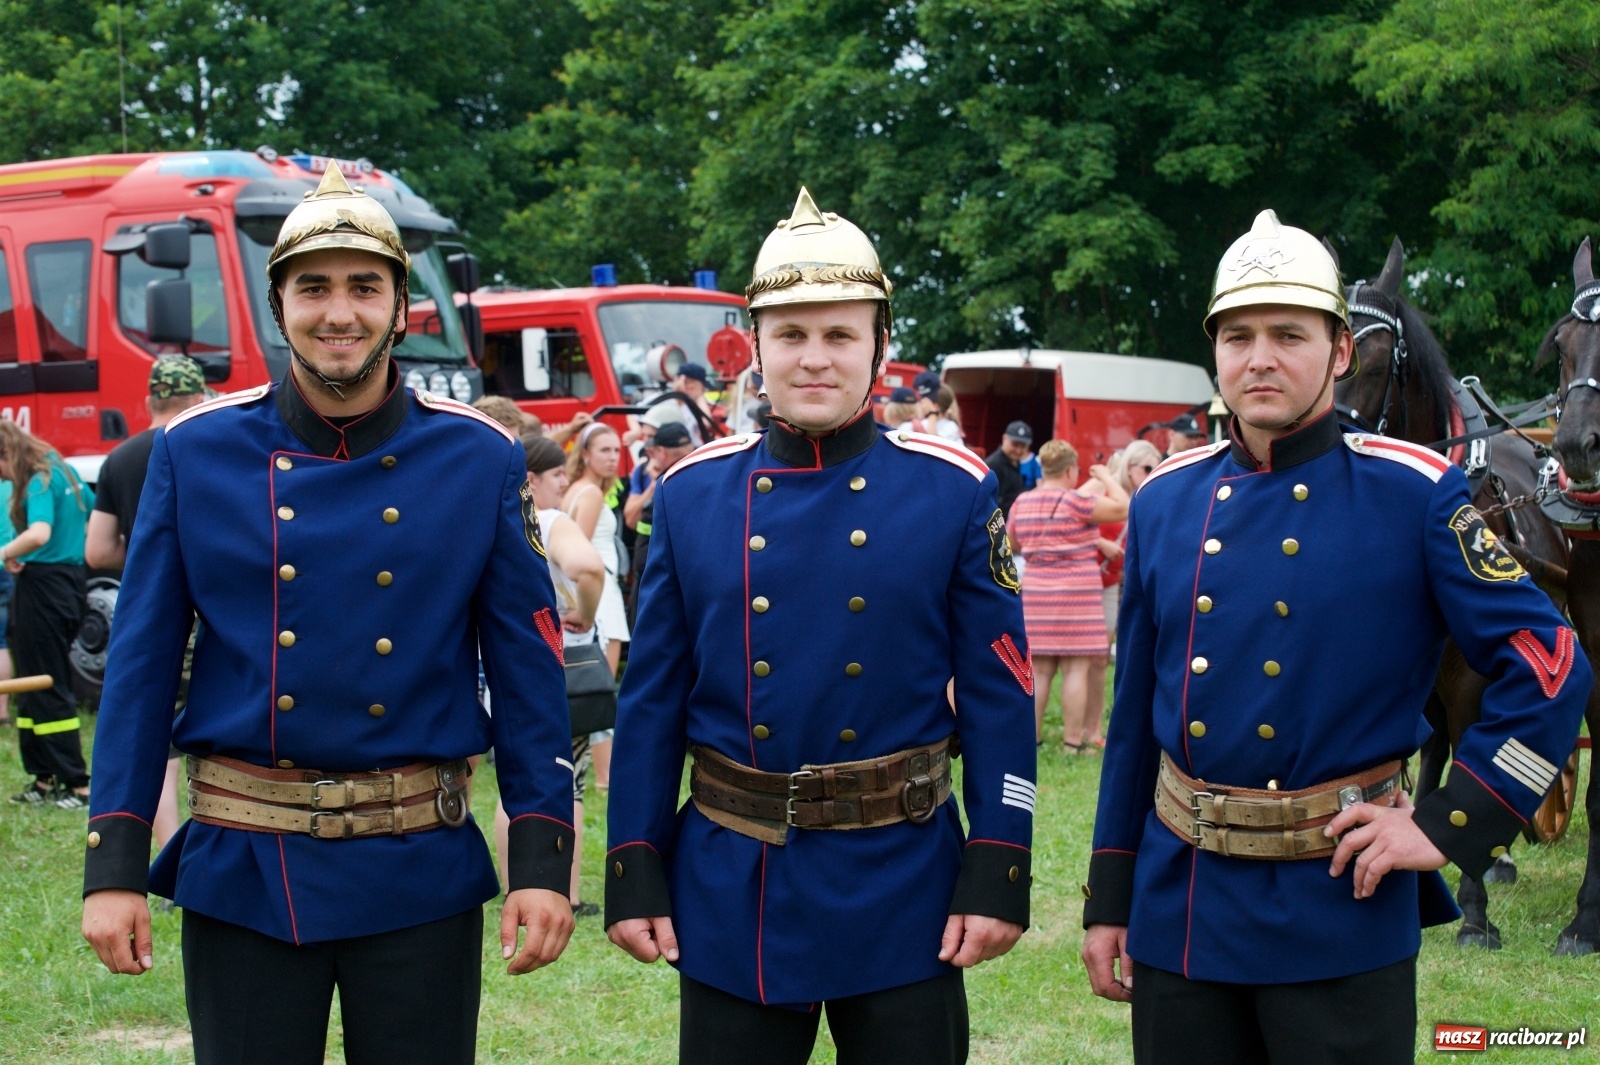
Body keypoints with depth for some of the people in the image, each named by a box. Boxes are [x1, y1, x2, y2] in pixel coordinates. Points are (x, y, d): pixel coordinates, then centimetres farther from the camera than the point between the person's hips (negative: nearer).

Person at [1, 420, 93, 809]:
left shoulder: (38, 483, -16)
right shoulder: (64, 473, 11)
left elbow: (38, 534, -33)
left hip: (43, 584, -9)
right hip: (72, 582, 9)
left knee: (46, 689, -3)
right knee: (39, 686, 15)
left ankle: (77, 784, -4)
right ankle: (46, 778, 17)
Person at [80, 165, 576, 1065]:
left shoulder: (482, 460, -1)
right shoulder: (195, 453, 0)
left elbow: (528, 667, 0)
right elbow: (141, 667, 0)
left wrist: (543, 863, -6)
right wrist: (115, 866, -5)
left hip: (421, 873, 0)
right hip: (241, 872, 0)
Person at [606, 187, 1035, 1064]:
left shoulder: (953, 491, -2)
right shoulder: (691, 494, 2)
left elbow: (1000, 699, -3)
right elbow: (651, 703, 4)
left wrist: (997, 876, -8)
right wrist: (635, 874, 0)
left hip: (903, 891, -1)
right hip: (728, 888, 1)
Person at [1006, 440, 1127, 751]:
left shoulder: (1022, 502, 7)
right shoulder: (1076, 501, -11)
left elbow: (1012, 545, 19)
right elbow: (1123, 507, -11)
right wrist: (1106, 477, 3)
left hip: (1034, 593, 6)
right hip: (1075, 593, -5)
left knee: (1038, 670, 9)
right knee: (1075, 669, -2)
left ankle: (1031, 737, 12)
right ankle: (1074, 741, -2)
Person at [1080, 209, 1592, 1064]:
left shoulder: (1415, 496, -7)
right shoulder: (1165, 501, 5)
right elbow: (1135, 717, 11)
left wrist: (1448, 827, -12)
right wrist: (1107, 899, 11)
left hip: (1339, 914, -4)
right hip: (1179, 909, 4)